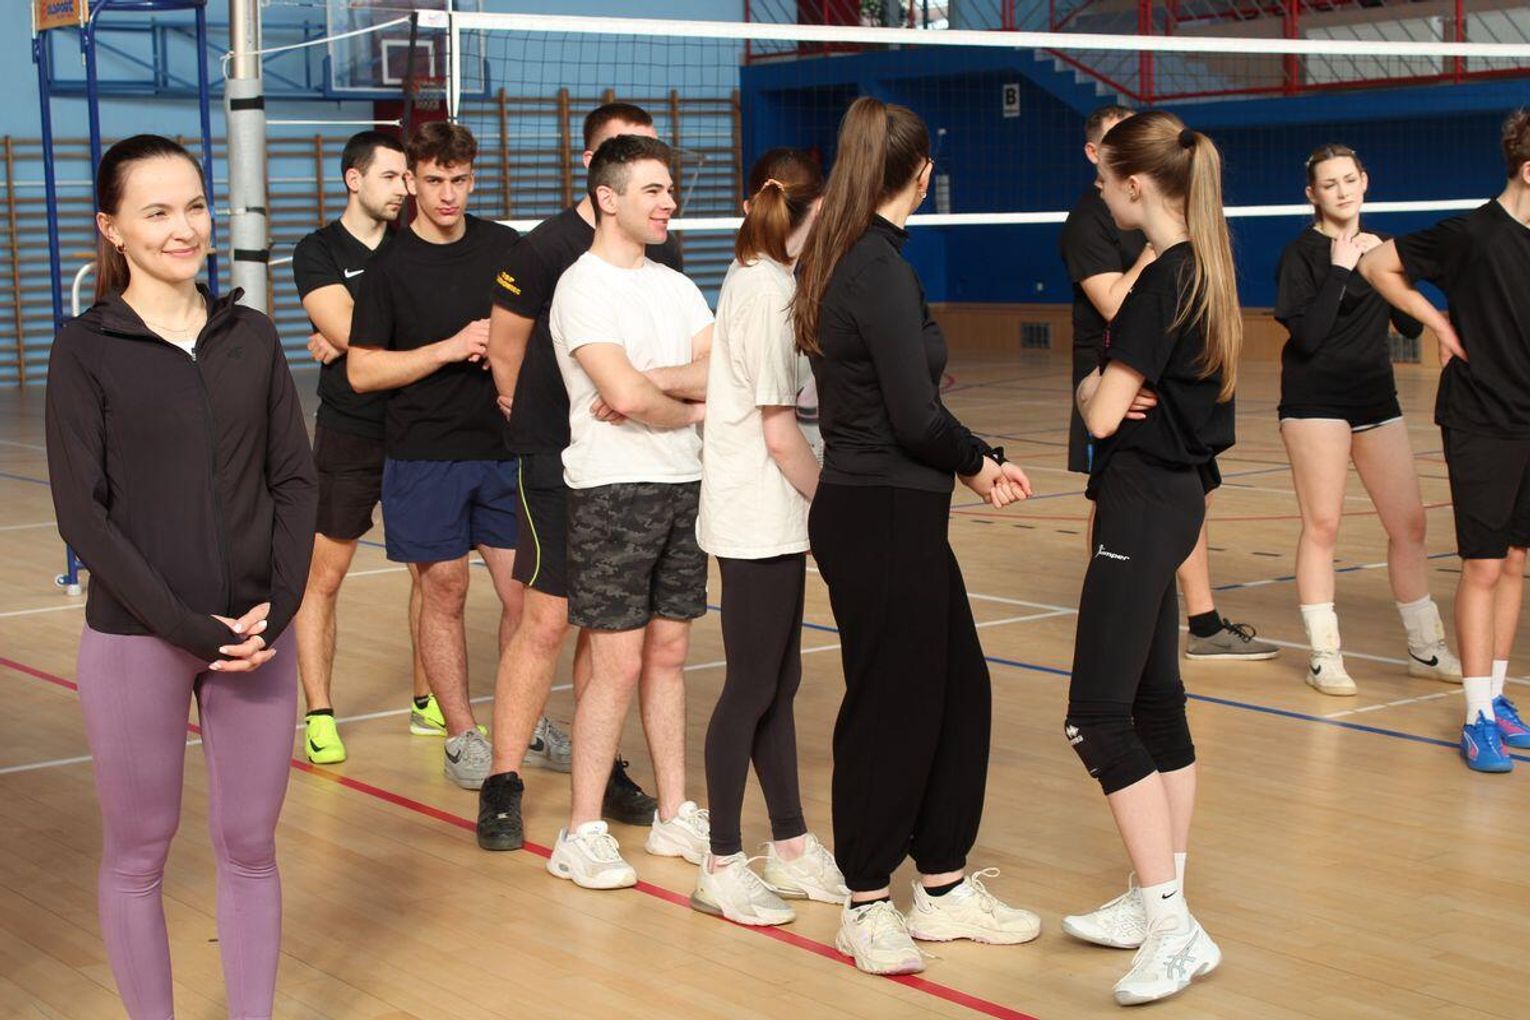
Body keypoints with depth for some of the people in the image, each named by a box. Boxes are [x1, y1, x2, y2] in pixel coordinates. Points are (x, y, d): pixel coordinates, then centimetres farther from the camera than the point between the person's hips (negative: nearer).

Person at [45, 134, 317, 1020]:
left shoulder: (252, 337, 6)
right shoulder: (86, 350, -4)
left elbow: (296, 479, 5)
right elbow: (83, 513, -8)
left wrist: (277, 610, -8)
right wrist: (186, 626, -14)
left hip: (257, 634, 3)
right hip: (135, 640, -3)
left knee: (251, 847, 9)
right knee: (139, 853, 7)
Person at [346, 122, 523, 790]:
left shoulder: (505, 248, 5)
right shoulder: (389, 266, -3)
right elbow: (362, 372, -7)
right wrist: (449, 349, -15)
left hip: (502, 448, 3)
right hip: (425, 456, -3)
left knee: (523, 593, 4)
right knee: (444, 592, 4)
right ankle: (462, 737, 14)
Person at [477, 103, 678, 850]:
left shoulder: (663, 253, 5)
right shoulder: (549, 247, -10)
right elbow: (504, 348, -1)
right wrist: (535, 424, 9)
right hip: (557, 460, -5)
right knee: (546, 621, -7)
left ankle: (601, 768, 22)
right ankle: (502, 786, 1)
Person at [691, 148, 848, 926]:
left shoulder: (752, 277, 13)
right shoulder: (772, 289, -16)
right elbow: (781, 431, -16)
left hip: (770, 518, 9)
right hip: (760, 520, -9)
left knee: (778, 683, 13)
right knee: (752, 689, -1)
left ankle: (791, 848, 23)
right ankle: (721, 867, 9)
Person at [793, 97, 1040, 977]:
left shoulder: (844, 259, 10)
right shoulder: (881, 269, -18)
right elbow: (917, 419, -20)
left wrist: (974, 461, 8)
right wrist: (978, 462, -1)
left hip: (886, 513, 9)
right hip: (884, 517, -9)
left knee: (957, 690, 16)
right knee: (893, 704, 2)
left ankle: (945, 887, 27)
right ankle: (867, 906, 16)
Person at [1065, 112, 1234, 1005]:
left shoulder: (1163, 280, -18)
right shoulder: (1203, 272, 11)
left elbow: (1105, 415, -20)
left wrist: (1089, 388, 2)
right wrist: (1115, 388, -3)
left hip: (1144, 509, -10)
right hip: (1176, 495, 10)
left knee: (1100, 718, -10)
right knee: (1155, 703, 14)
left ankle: (1175, 929, -9)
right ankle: (1153, 902, 24)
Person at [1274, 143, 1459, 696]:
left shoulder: (1380, 247, 11)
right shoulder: (1302, 254, -7)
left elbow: (1412, 325, 6)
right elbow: (1307, 336, -18)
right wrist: (1339, 270, -19)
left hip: (1376, 398, 6)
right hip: (1316, 400, -6)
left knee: (1409, 523, 7)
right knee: (1322, 526, -5)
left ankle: (1426, 649, 19)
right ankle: (1324, 655, 3)